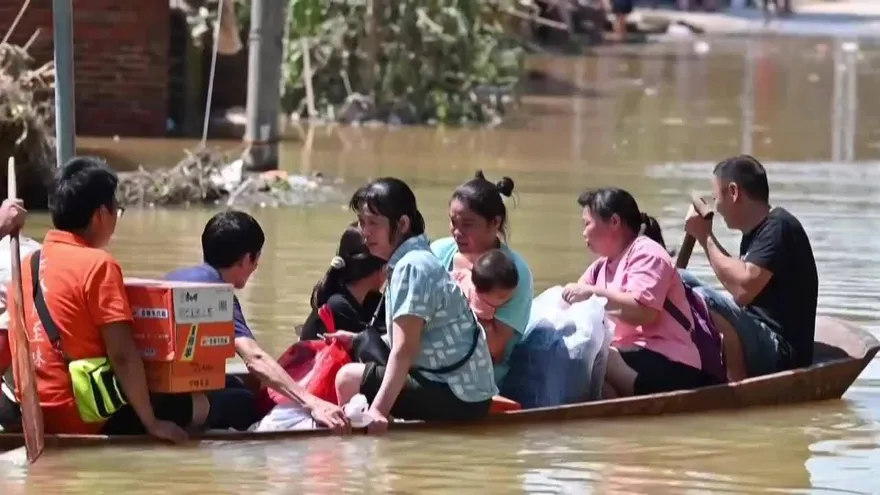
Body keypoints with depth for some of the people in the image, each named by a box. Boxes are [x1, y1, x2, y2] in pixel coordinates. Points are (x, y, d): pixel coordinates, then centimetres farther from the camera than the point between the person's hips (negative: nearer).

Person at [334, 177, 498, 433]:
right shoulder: (418, 260, 12)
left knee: (349, 378, -8)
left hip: (455, 397, -10)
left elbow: (404, 350, -23)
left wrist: (378, 410, -28)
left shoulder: (412, 266, -16)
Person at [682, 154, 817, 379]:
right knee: (679, 283, 14)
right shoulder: (756, 231, 13)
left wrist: (706, 237, -16)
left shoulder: (778, 228, -15)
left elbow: (743, 288, -26)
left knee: (703, 300, -33)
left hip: (782, 352, -10)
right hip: (757, 339, 10)